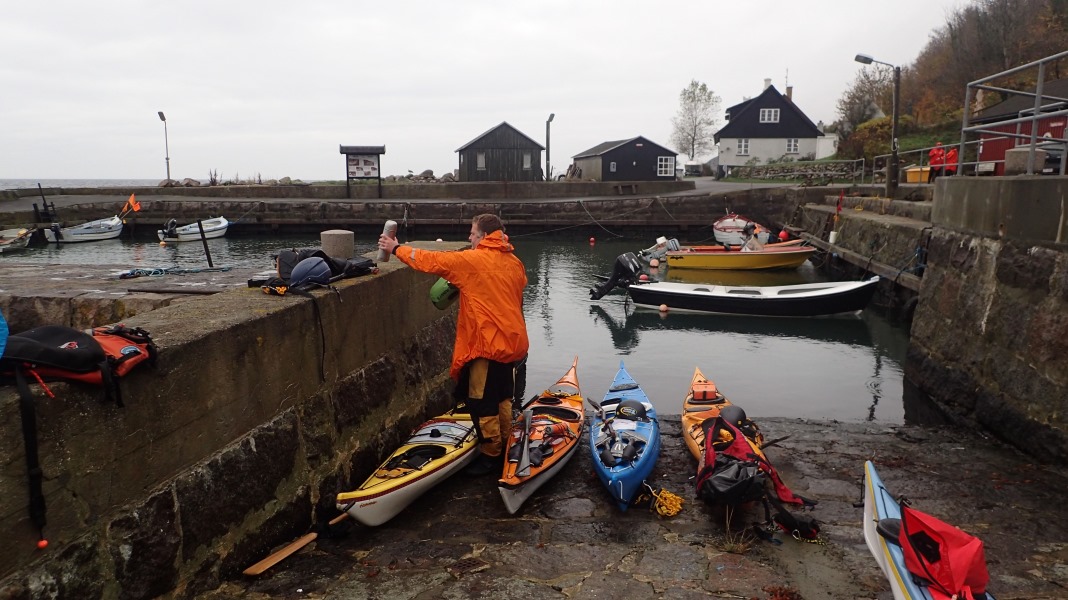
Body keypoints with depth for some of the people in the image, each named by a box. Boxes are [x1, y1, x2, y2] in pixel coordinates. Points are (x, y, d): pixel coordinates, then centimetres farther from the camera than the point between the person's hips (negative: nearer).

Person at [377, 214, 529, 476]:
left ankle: (491, 456, 13)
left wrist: (396, 248, 4)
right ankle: (504, 448, 30)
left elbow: (431, 261, -9)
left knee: (482, 402, 4)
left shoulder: (473, 260, -13)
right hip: (511, 341, 8)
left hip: (487, 344, -8)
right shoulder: (515, 263, 6)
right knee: (502, 398, 19)